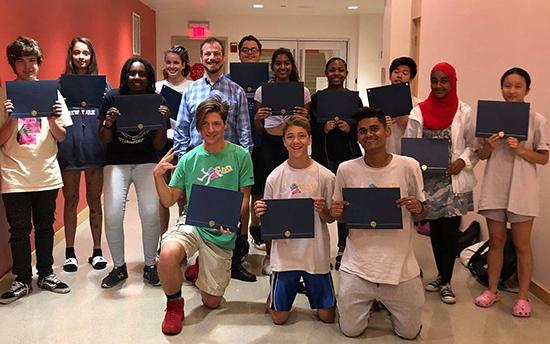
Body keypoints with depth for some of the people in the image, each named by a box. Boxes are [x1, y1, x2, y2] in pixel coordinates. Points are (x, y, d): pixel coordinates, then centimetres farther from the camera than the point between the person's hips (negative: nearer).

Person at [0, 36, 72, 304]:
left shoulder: (52, 91, 4)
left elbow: (62, 137, 4)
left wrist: (53, 120, -15)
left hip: (47, 174, 2)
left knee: (45, 227, 12)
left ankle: (46, 274, 27)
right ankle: (22, 280, 21)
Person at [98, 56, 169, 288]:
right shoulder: (113, 97, -2)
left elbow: (159, 145, -1)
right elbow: (104, 140, 0)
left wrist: (163, 122, -17)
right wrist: (108, 123, -19)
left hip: (147, 162, 0)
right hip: (116, 162, 0)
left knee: (151, 213, -12)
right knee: (112, 216, -11)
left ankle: (150, 266, 9)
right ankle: (119, 267, 12)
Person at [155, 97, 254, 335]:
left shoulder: (240, 155, -4)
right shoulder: (189, 159, 2)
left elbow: (245, 197, -1)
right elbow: (169, 200, 3)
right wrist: (158, 176, -15)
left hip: (222, 234, 0)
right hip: (191, 223, 1)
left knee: (211, 302, 7)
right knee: (168, 255, -34)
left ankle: (202, 264, 41)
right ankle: (174, 305, -3)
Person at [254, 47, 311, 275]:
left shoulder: (302, 91, 9)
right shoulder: (263, 90, 8)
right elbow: (258, 129, 10)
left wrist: (305, 117, -9)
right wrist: (258, 118, -11)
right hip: (269, 145, 0)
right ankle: (269, 255, 10)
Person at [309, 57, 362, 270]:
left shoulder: (354, 98, 8)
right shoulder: (316, 98, 5)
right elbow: (309, 128, 4)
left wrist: (350, 128, -11)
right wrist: (323, 128, -14)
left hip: (349, 156, 1)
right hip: (323, 156, -1)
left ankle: (343, 248, 15)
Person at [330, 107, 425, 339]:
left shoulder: (408, 166, -7)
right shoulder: (346, 169, -6)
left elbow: (420, 214, 5)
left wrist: (417, 208, -18)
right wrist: (336, 212, -16)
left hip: (400, 265, 0)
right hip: (357, 266, 0)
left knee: (409, 332, 11)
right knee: (351, 330, 8)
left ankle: (385, 302, 41)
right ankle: (370, 303, 39)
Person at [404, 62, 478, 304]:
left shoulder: (464, 112, -2)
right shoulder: (419, 112, 2)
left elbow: (474, 145, 3)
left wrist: (463, 161, -13)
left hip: (454, 181, -2)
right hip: (429, 180, 2)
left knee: (450, 230, -2)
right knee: (435, 229, 12)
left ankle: (445, 282, 14)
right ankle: (442, 276, 29)